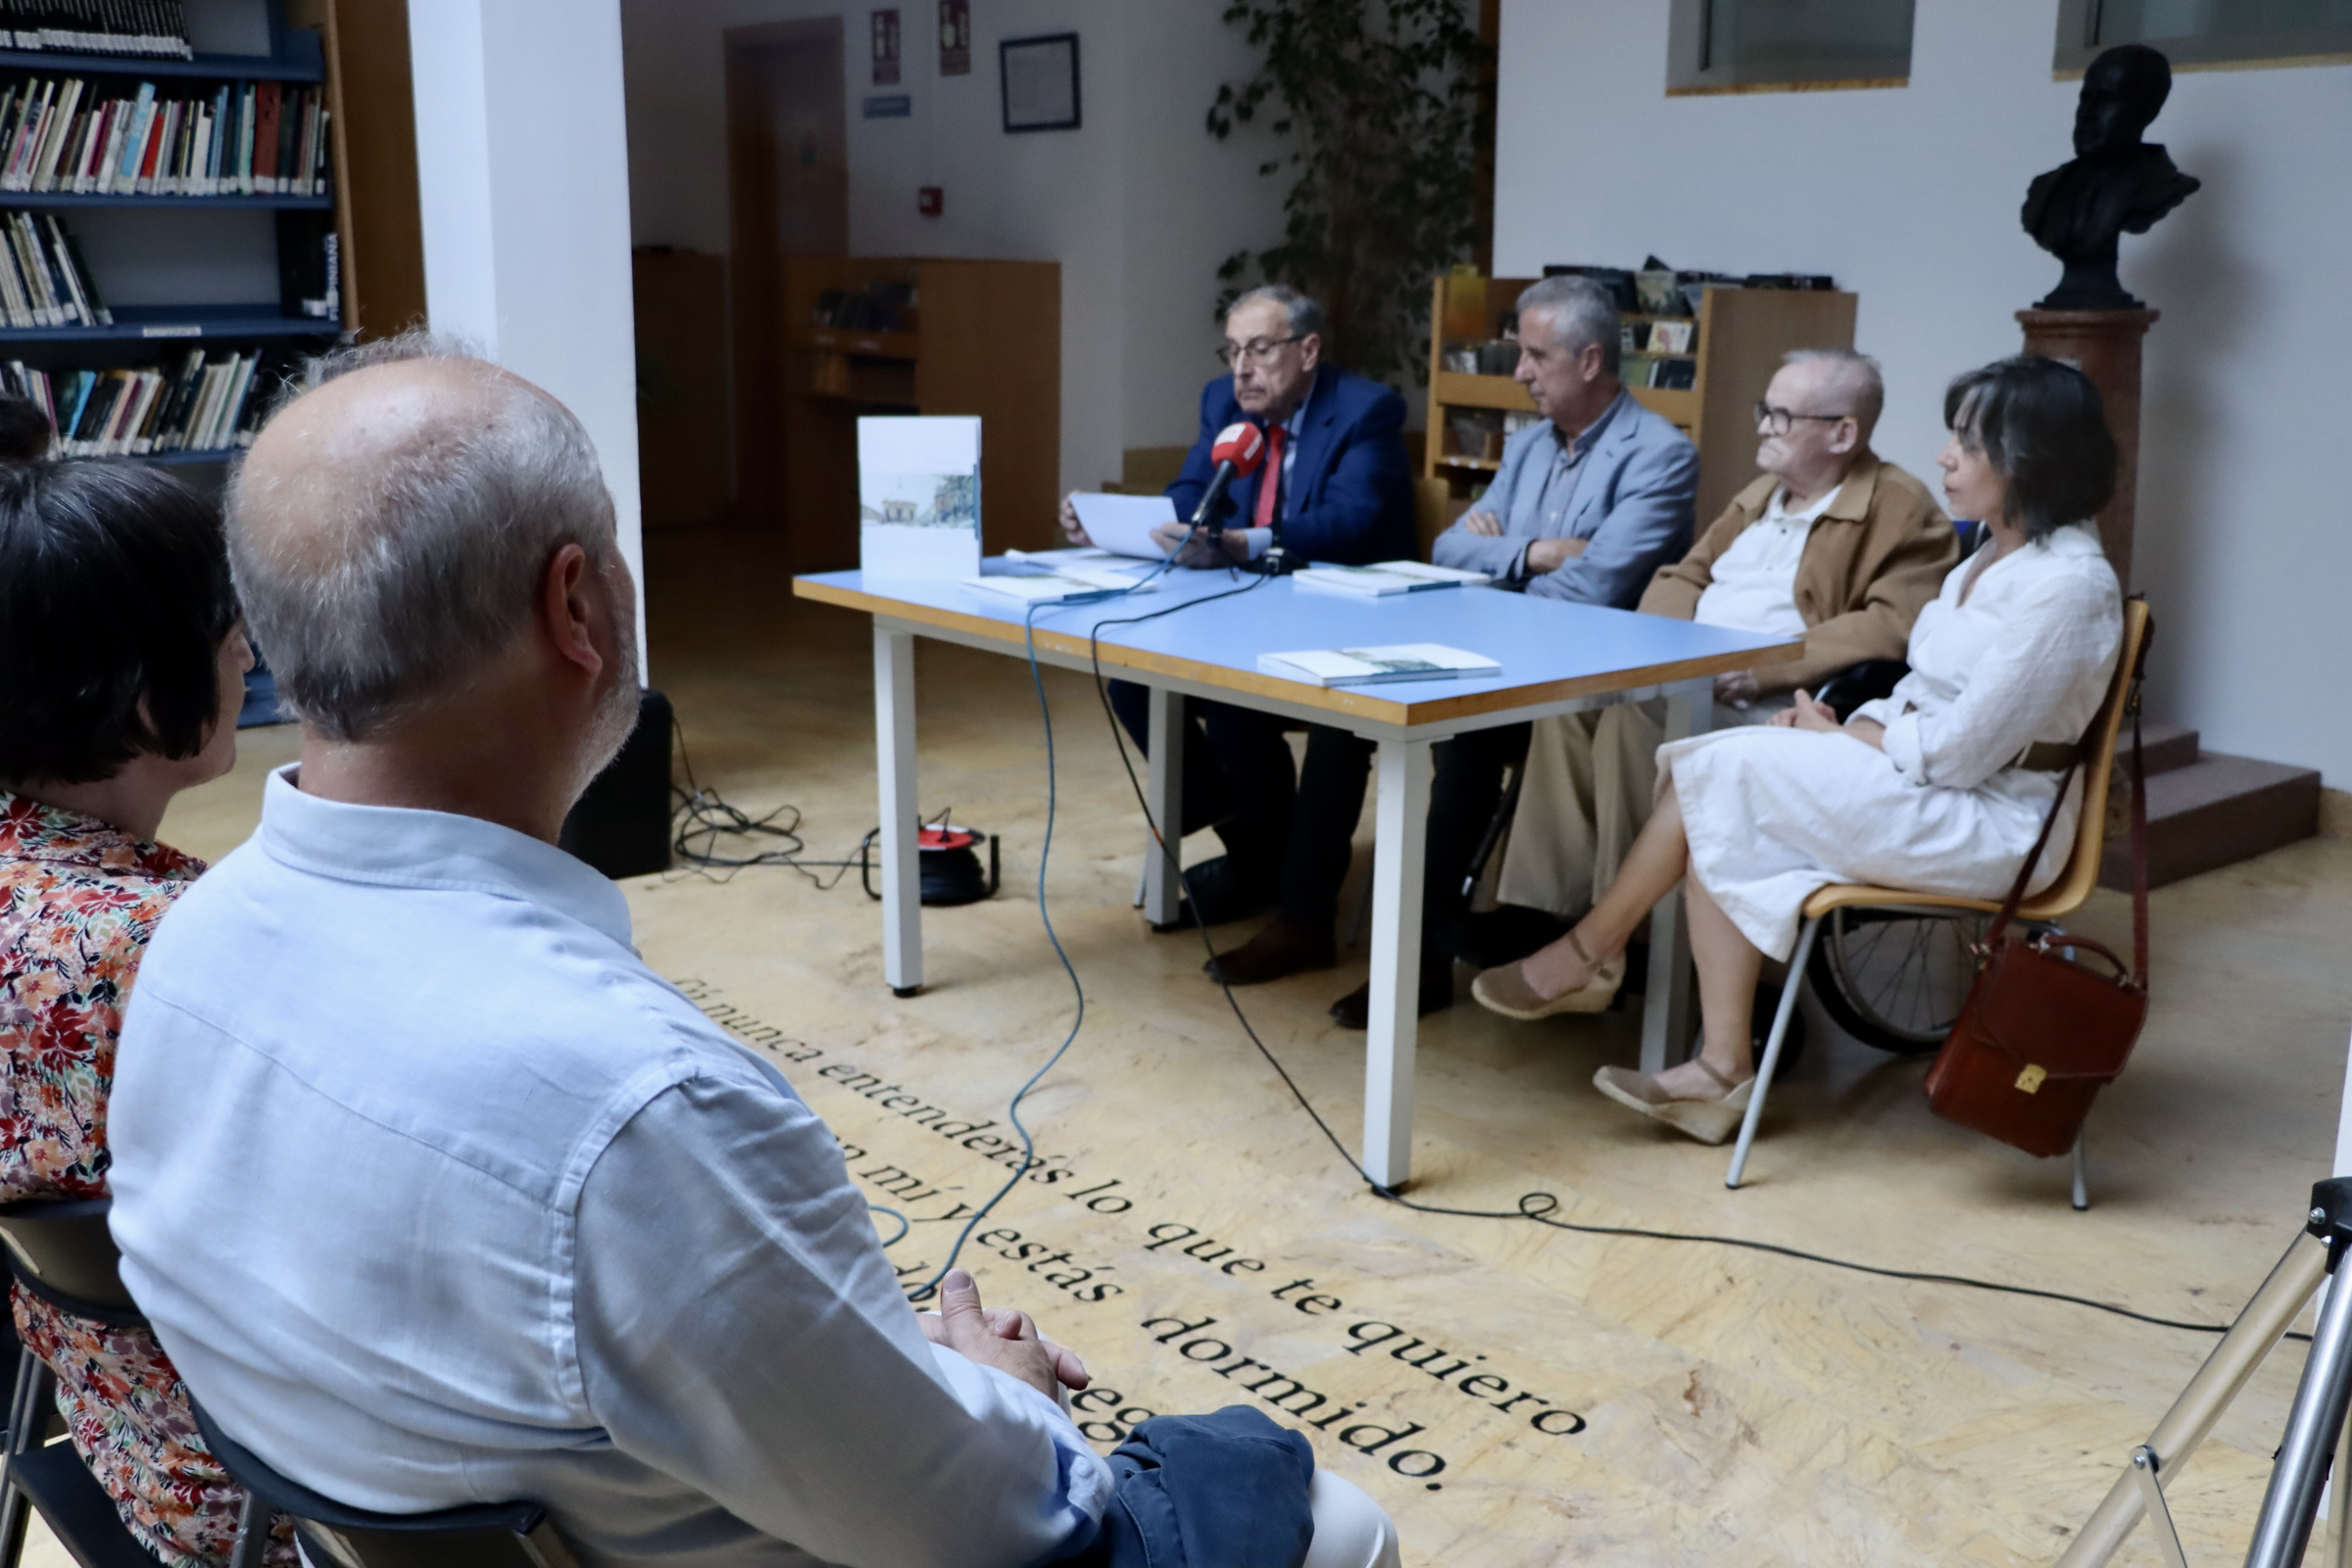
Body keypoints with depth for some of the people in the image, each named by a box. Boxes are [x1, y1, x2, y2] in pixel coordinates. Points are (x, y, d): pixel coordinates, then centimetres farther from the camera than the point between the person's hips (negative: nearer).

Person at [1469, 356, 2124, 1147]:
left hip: (1989, 824, -9)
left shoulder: (2067, 585, -18)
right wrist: (1848, 726, -4)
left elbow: (1957, 752, -21)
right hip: (1930, 793, 9)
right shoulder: (1991, 562, 13)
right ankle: (1722, 1068, -11)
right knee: (1725, 834, -13)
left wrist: (1833, 735, -7)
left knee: (1721, 769, -16)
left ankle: (1585, 956, 1)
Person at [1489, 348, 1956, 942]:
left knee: (1633, 715, -30)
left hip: (1768, 712, -8)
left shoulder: (1902, 512, -2)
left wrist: (1768, 669, -20)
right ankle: (1538, 909, -19)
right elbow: (1683, 576, 26)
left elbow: (1895, 626, -16)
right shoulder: (1762, 496, 24)